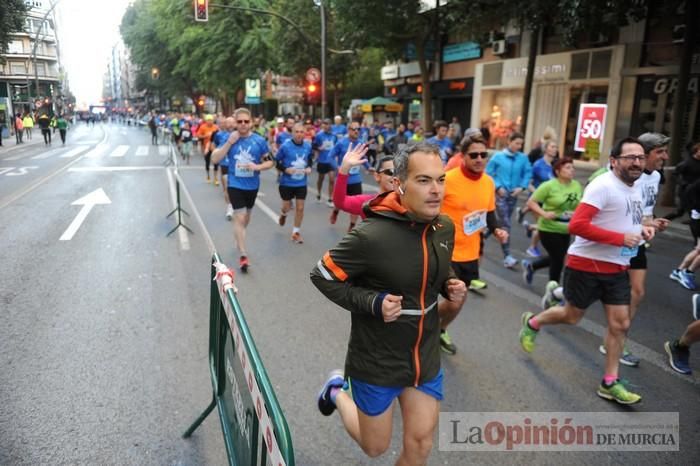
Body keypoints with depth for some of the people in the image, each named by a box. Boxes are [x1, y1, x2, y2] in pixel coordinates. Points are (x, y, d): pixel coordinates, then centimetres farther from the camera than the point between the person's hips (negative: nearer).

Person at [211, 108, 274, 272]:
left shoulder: (259, 140, -7)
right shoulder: (229, 138, -6)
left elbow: (270, 162, 0)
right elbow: (214, 159, -12)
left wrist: (257, 167, -20)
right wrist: (229, 142, -21)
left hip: (252, 185, 2)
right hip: (235, 184, -2)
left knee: (246, 215, 20)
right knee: (239, 217, -10)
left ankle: (240, 237, 49)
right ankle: (243, 255, -5)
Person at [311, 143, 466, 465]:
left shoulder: (444, 227, -5)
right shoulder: (372, 236, -27)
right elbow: (322, 275, -16)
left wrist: (450, 286, -6)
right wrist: (372, 303, -26)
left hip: (425, 357, 5)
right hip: (377, 361, -5)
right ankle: (338, 390, 42)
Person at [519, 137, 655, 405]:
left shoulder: (634, 190, 10)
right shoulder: (603, 186, -20)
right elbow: (576, 225, -28)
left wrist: (641, 230, 3)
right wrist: (621, 238, -27)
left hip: (617, 267, 8)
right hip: (587, 264, -8)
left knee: (620, 324, 5)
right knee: (572, 316, 9)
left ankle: (609, 383, 17)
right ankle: (532, 323, 38)